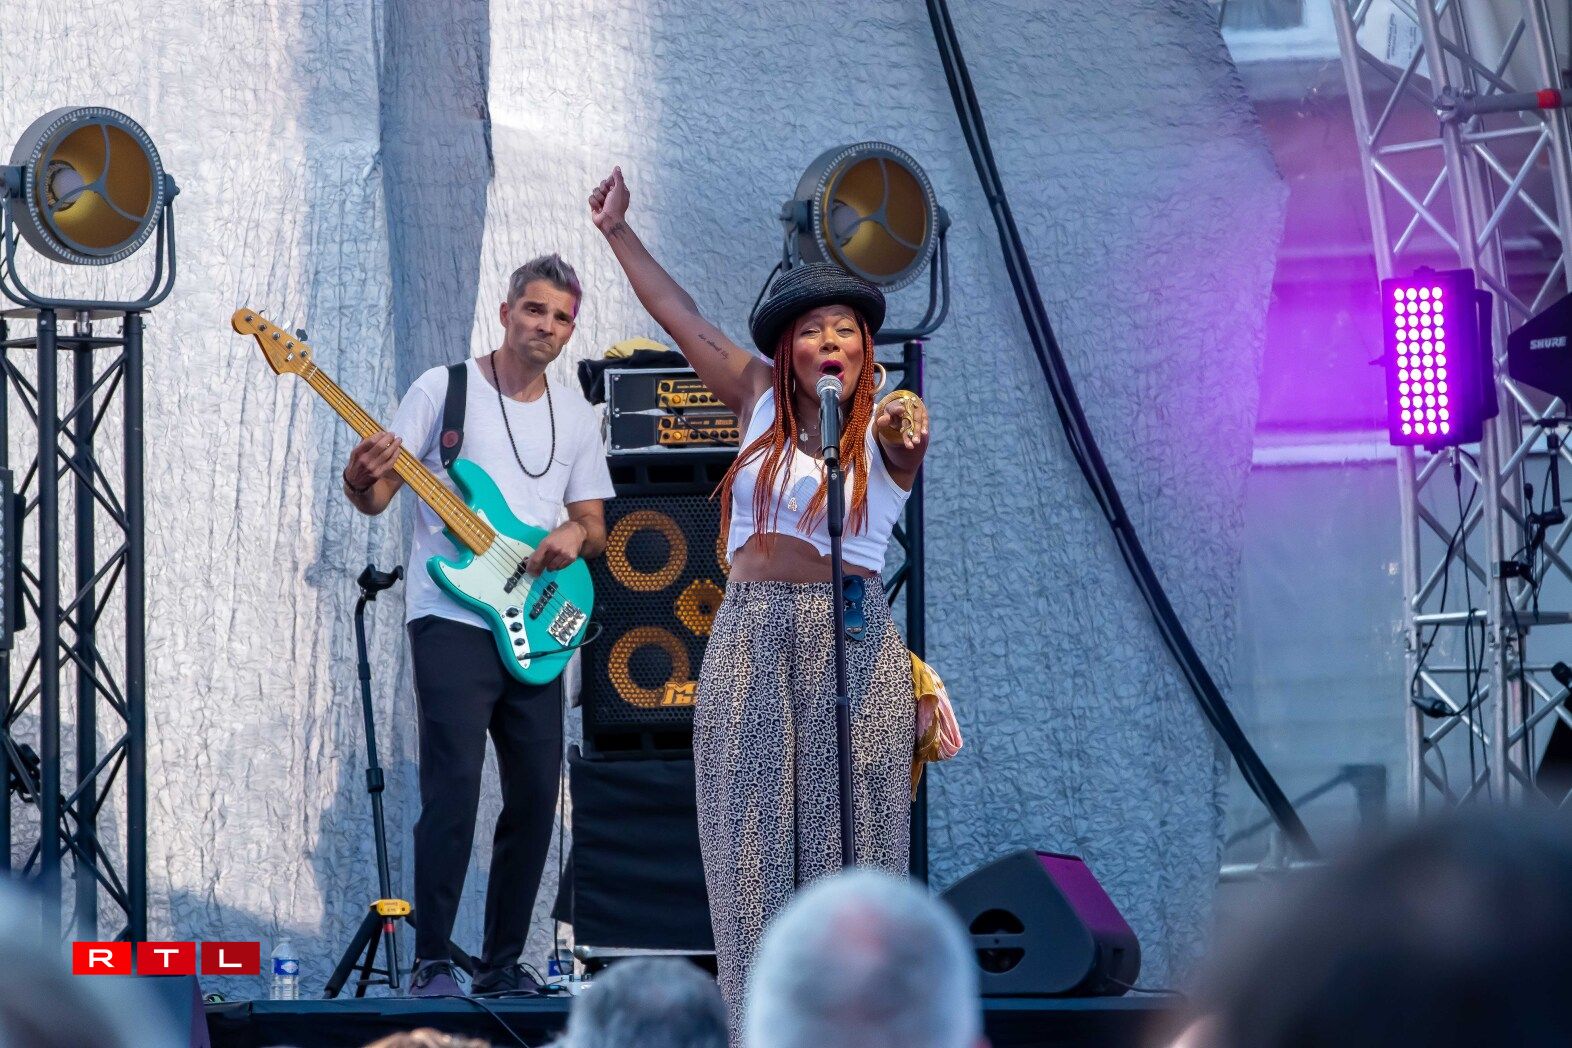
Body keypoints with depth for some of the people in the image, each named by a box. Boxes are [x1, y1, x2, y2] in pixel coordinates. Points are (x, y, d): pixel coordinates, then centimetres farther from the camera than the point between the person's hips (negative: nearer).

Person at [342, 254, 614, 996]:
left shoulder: (575, 418, 13)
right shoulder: (443, 390, 0)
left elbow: (594, 523, 16)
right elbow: (376, 497, -1)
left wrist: (575, 533, -8)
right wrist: (363, 479, -25)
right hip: (452, 621, -5)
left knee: (536, 795, 4)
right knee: (454, 787, -14)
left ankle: (502, 961, 15)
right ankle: (431, 963, -8)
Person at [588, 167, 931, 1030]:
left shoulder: (883, 429, -2)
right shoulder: (762, 400, 10)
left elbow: (904, 442, -25)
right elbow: (681, 318, 16)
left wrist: (905, 434, -47)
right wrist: (619, 233, 18)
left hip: (850, 640, -4)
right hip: (749, 635, 4)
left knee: (845, 834, -4)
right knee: (754, 838, 0)